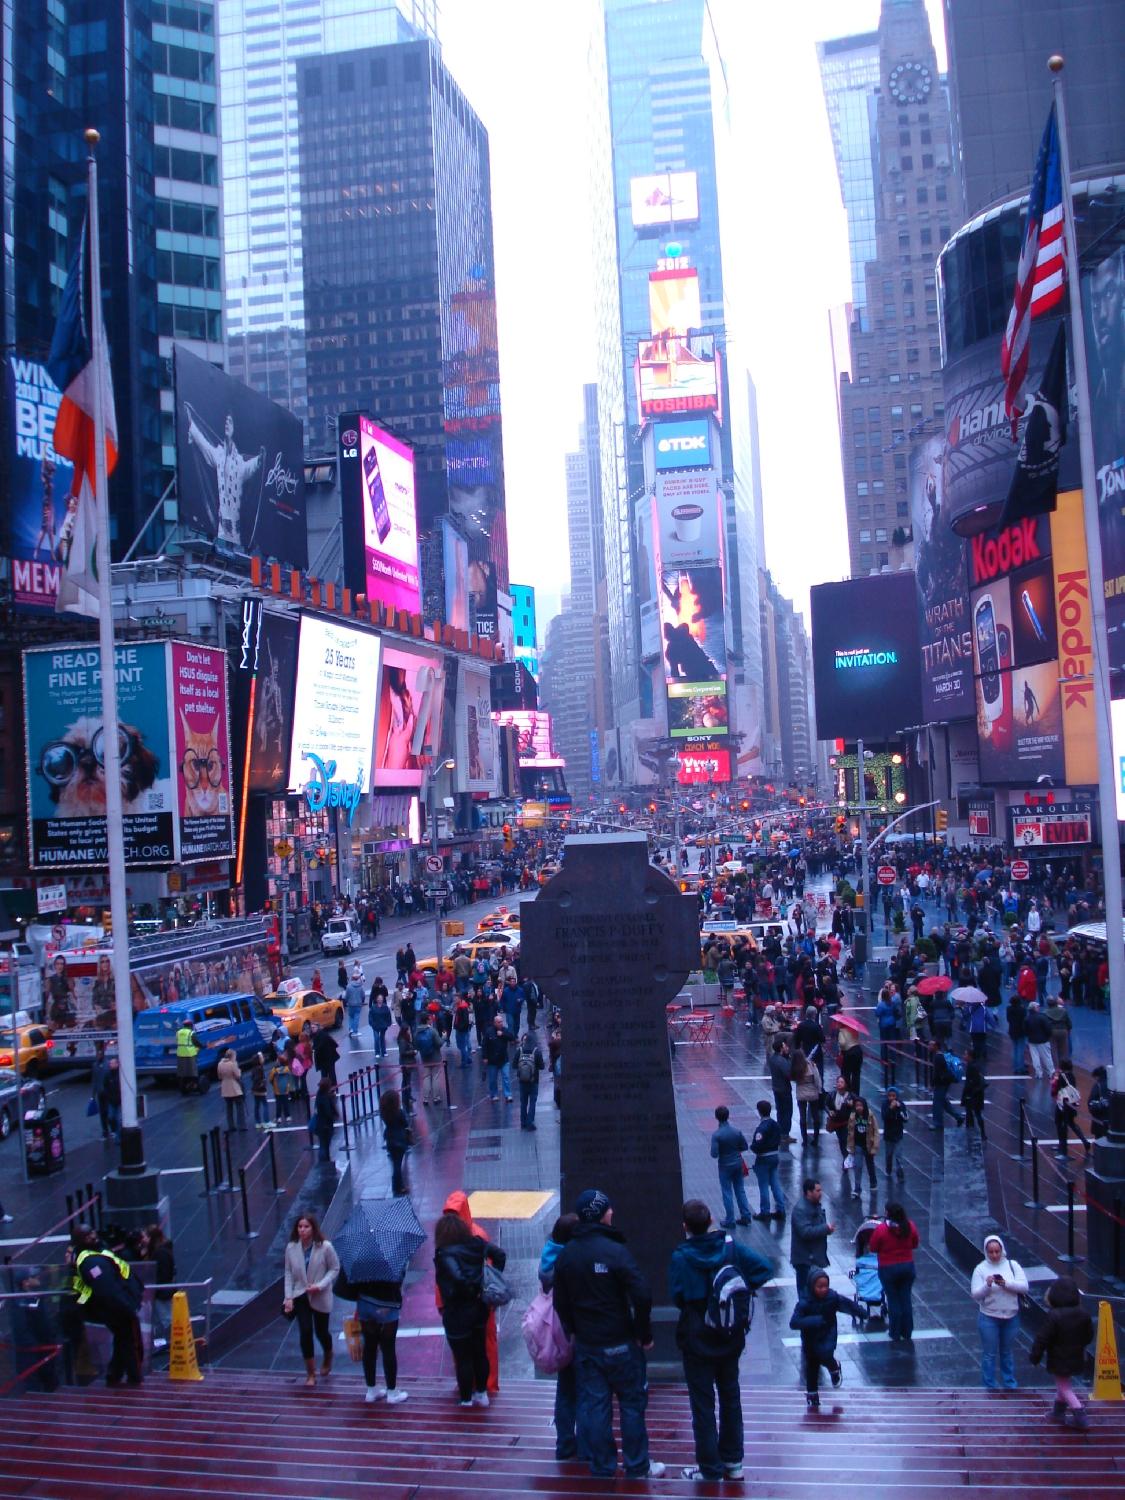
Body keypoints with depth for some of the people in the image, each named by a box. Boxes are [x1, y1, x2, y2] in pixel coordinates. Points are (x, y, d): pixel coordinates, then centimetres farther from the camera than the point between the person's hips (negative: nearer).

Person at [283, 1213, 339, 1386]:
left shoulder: (325, 1247, -17)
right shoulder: (291, 1247, -8)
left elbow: (334, 1269, -9)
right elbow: (289, 1273, -1)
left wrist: (320, 1285, -21)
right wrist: (289, 1297, -7)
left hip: (320, 1297, -2)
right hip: (301, 1296, 2)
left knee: (321, 1331, 12)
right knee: (305, 1332, -7)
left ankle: (328, 1358, 46)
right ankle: (310, 1373, 9)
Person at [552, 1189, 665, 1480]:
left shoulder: (566, 1255, -1)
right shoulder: (615, 1251, -19)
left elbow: (561, 1302, 6)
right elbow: (642, 1295, -23)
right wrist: (644, 1334, -10)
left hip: (585, 1345, 5)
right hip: (620, 1344, -4)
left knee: (593, 1406, 12)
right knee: (632, 1404, 11)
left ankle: (602, 1469, 20)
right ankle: (637, 1468, 21)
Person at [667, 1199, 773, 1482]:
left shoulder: (680, 1257, -18)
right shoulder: (730, 1246, -7)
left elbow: (677, 1297, -13)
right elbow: (764, 1269, -9)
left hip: (697, 1341, -4)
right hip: (731, 1339, 4)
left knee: (703, 1405, 6)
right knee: (730, 1397, 18)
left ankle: (710, 1471, 12)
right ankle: (733, 1463, 27)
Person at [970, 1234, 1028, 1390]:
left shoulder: (1012, 1265, -2)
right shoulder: (981, 1269, -7)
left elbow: (1024, 1286, -10)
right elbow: (975, 1295, -10)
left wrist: (1006, 1283, -25)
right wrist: (987, 1285, -28)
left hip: (1011, 1317, 2)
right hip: (989, 1318, -2)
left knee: (1007, 1352, 18)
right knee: (989, 1354, 4)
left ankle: (1010, 1384, 34)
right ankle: (989, 1387, 17)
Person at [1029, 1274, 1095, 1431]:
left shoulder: (1054, 1316, -25)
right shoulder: (1083, 1314, -7)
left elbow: (1043, 1338, -20)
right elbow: (1089, 1335, 7)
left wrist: (1035, 1356, -7)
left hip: (1059, 1360, -7)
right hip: (1076, 1358, 7)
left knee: (1064, 1387, 6)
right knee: (1065, 1383, 23)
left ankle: (1080, 1416, -1)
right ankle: (1058, 1412, 35)